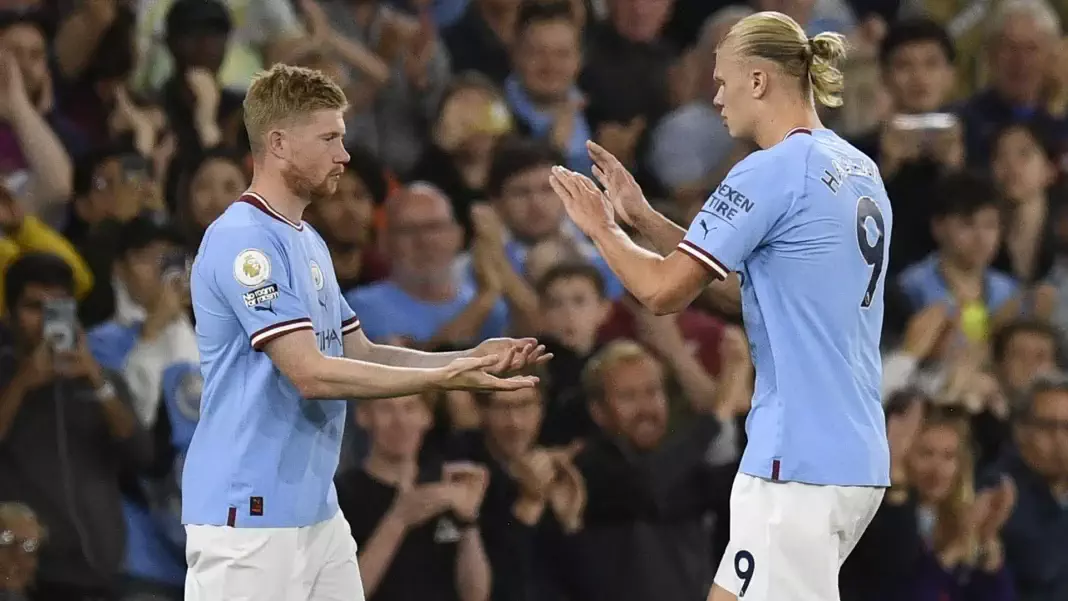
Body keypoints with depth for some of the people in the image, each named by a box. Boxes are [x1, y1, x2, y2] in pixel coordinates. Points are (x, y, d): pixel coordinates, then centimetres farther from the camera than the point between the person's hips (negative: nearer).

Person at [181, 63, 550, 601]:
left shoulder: (308, 243, 16)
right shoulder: (243, 241, -15)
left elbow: (359, 354, 18)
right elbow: (311, 374, -21)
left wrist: (469, 360, 4)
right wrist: (442, 379, -19)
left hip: (317, 512, 10)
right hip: (248, 518, -10)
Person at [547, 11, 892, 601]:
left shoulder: (772, 172, -13)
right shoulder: (859, 171, 14)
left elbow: (664, 289, -12)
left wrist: (600, 226, 6)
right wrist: (642, 217, 20)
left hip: (801, 460, -9)